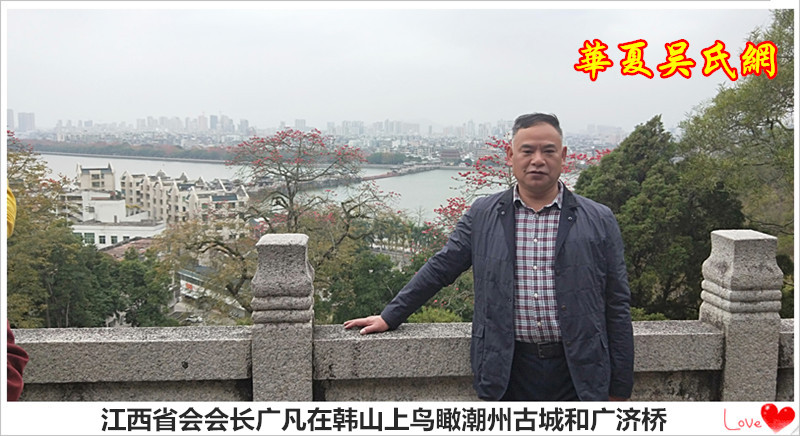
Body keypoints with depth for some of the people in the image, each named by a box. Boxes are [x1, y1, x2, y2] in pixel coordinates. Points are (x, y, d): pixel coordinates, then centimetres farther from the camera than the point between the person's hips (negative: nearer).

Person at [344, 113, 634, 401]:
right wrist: (389, 317, 11)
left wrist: (619, 388, 3)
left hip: (578, 374, 0)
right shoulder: (482, 215, 4)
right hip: (509, 373, 0)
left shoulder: (599, 221, 2)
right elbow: (439, 269, 12)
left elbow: (617, 306, 4)